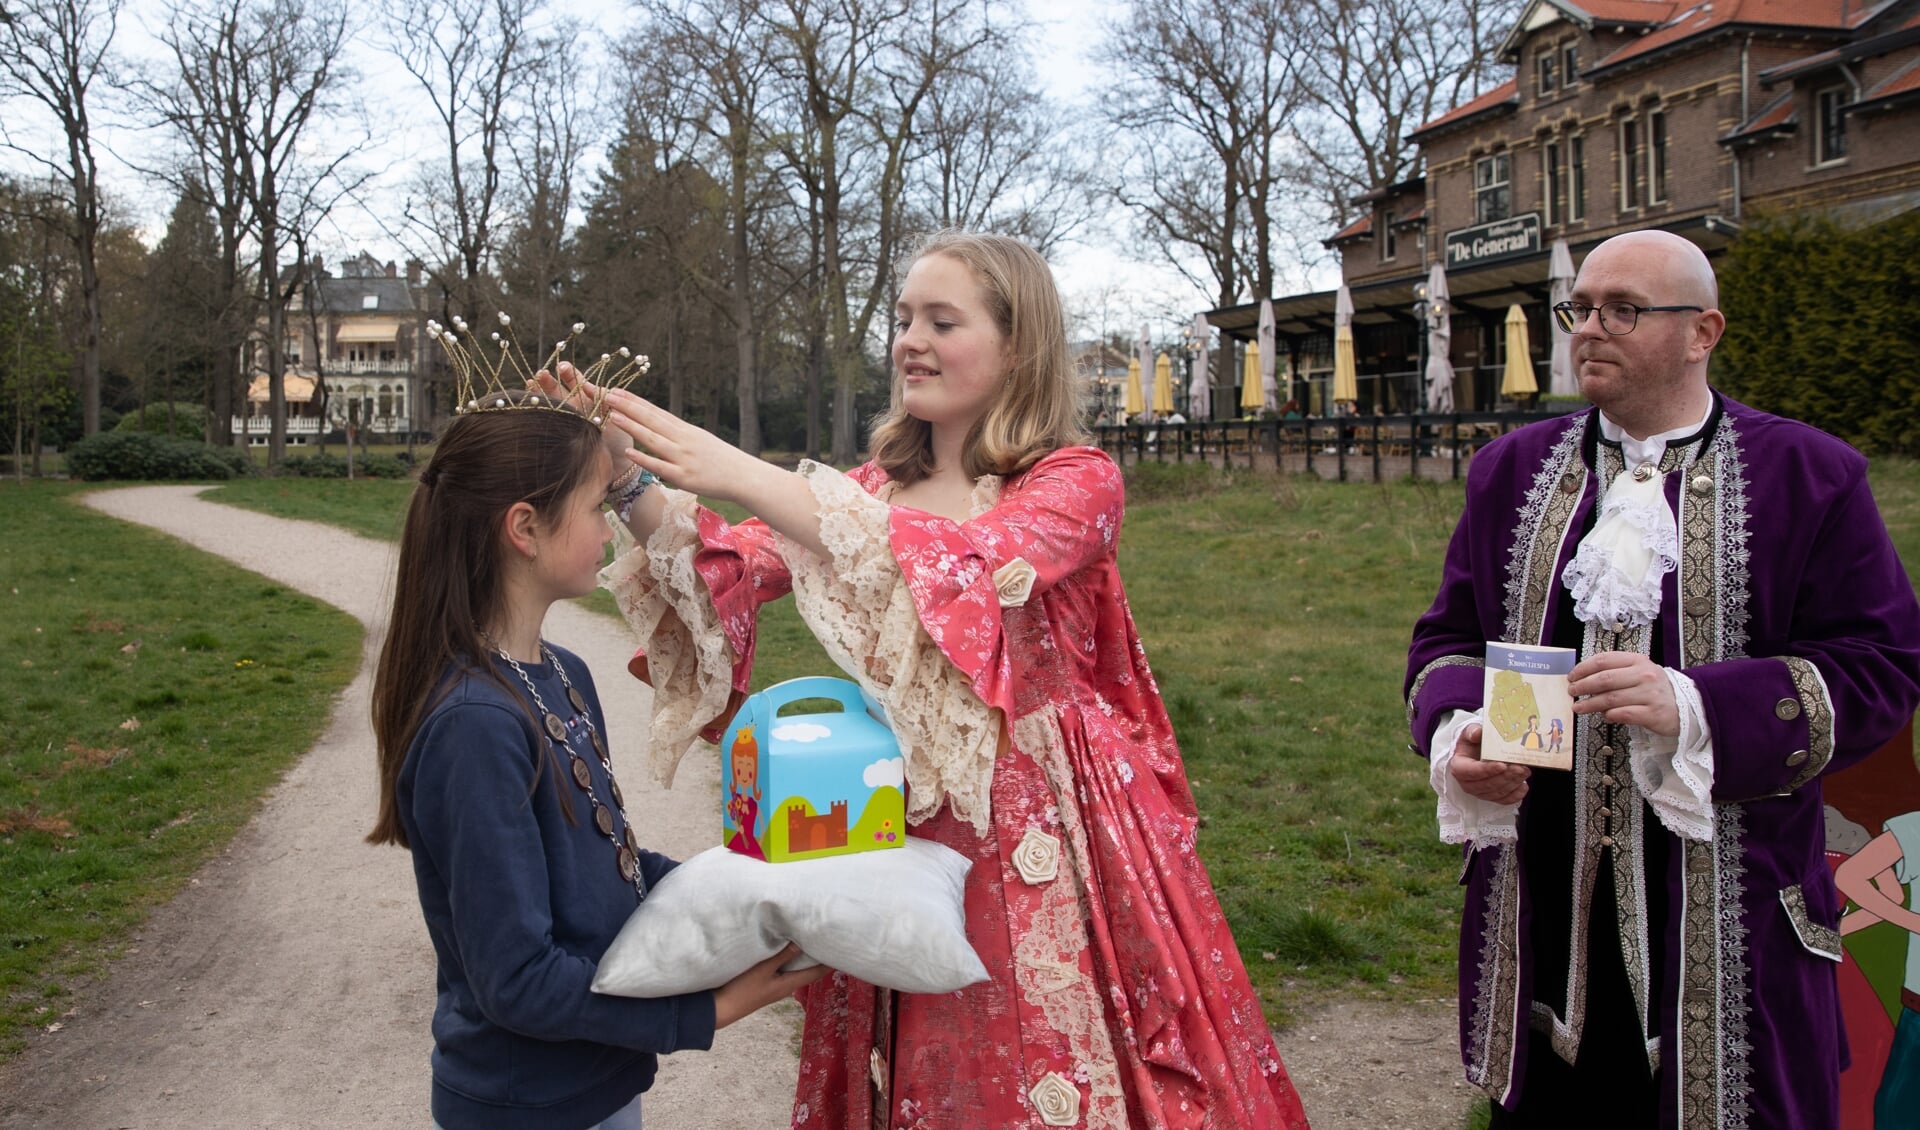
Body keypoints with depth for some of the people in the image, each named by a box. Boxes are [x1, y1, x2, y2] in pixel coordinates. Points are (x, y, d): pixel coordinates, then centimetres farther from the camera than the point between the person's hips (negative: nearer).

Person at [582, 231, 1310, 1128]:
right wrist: (633, 487, -19)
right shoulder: (881, 484, 9)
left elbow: (963, 567, -26)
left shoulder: (1079, 482, -7)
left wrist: (739, 475, -29)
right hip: (898, 826, 5)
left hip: (1036, 836, -4)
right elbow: (733, 567, -1)